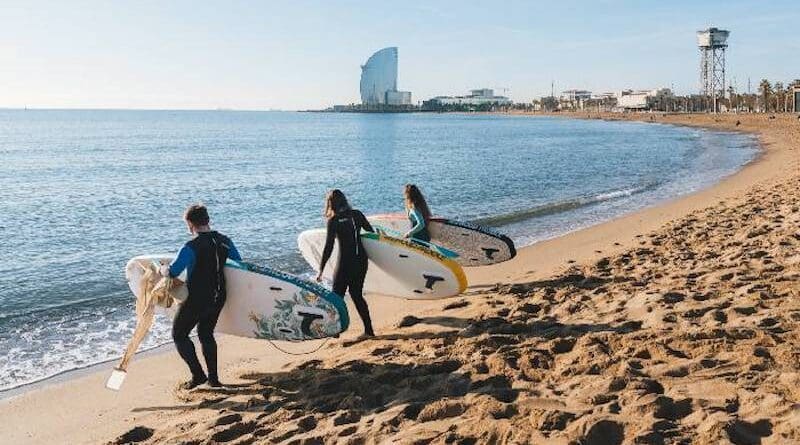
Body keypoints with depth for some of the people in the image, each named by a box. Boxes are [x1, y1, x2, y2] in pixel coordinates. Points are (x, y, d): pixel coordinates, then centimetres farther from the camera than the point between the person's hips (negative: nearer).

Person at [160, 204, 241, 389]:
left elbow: (173, 272, -24)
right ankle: (213, 378, 21)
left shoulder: (191, 247, -19)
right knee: (206, 334, 23)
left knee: (179, 335, 13)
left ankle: (198, 374, 7)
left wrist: (163, 269, -1)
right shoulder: (224, 241, 0)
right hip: (218, 298, 6)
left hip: (196, 300, -6)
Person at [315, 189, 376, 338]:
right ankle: (369, 330, 15)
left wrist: (321, 270, -7)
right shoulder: (357, 214, 3)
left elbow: (328, 247, -11)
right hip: (361, 260, 5)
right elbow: (372, 232, 12)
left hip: (345, 262, -5)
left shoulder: (333, 221, -9)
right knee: (357, 295, 17)